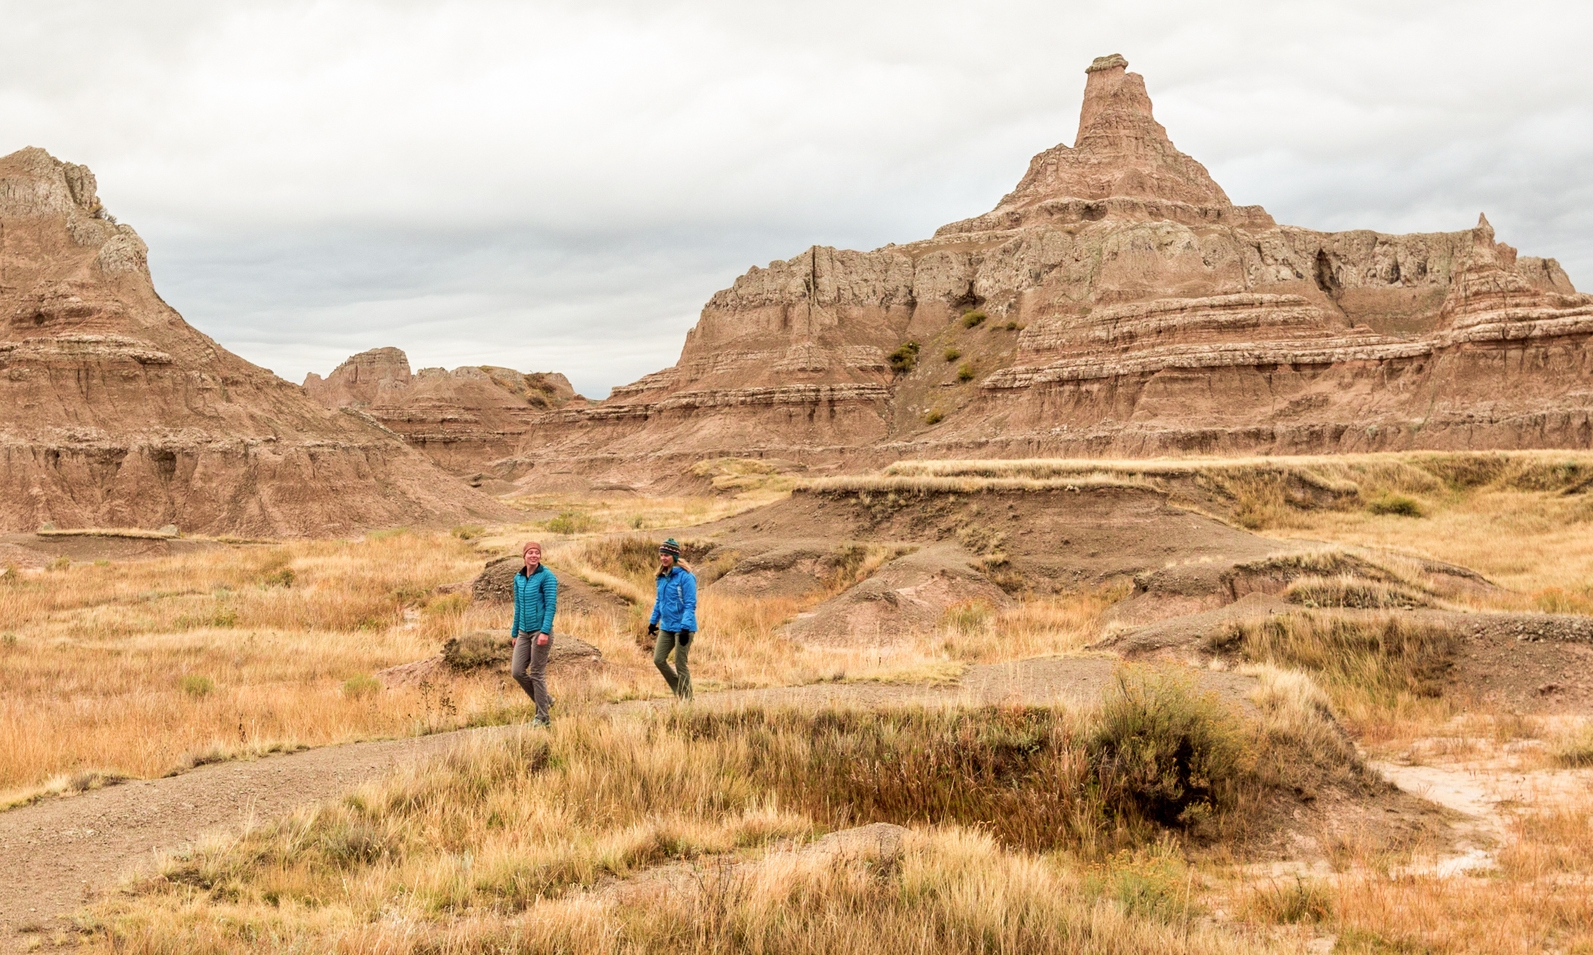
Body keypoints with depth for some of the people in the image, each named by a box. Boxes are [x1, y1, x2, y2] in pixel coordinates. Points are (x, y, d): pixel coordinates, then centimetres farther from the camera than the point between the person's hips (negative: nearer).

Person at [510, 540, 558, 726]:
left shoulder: (547, 576, -9)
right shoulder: (519, 578, 10)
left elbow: (551, 605, -14)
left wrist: (545, 632, -22)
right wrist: (514, 633, 17)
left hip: (540, 631, -7)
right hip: (524, 632, 7)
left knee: (537, 673, -2)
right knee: (517, 671, 3)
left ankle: (542, 716, 10)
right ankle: (545, 700, 23)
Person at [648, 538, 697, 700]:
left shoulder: (685, 576, -15)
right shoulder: (662, 576, 7)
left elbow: (690, 604, -17)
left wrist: (685, 628, -23)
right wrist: (653, 621, 20)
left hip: (682, 627, -8)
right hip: (666, 626, 8)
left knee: (680, 665, -2)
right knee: (658, 660, 5)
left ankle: (687, 699, 11)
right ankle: (679, 691, 22)